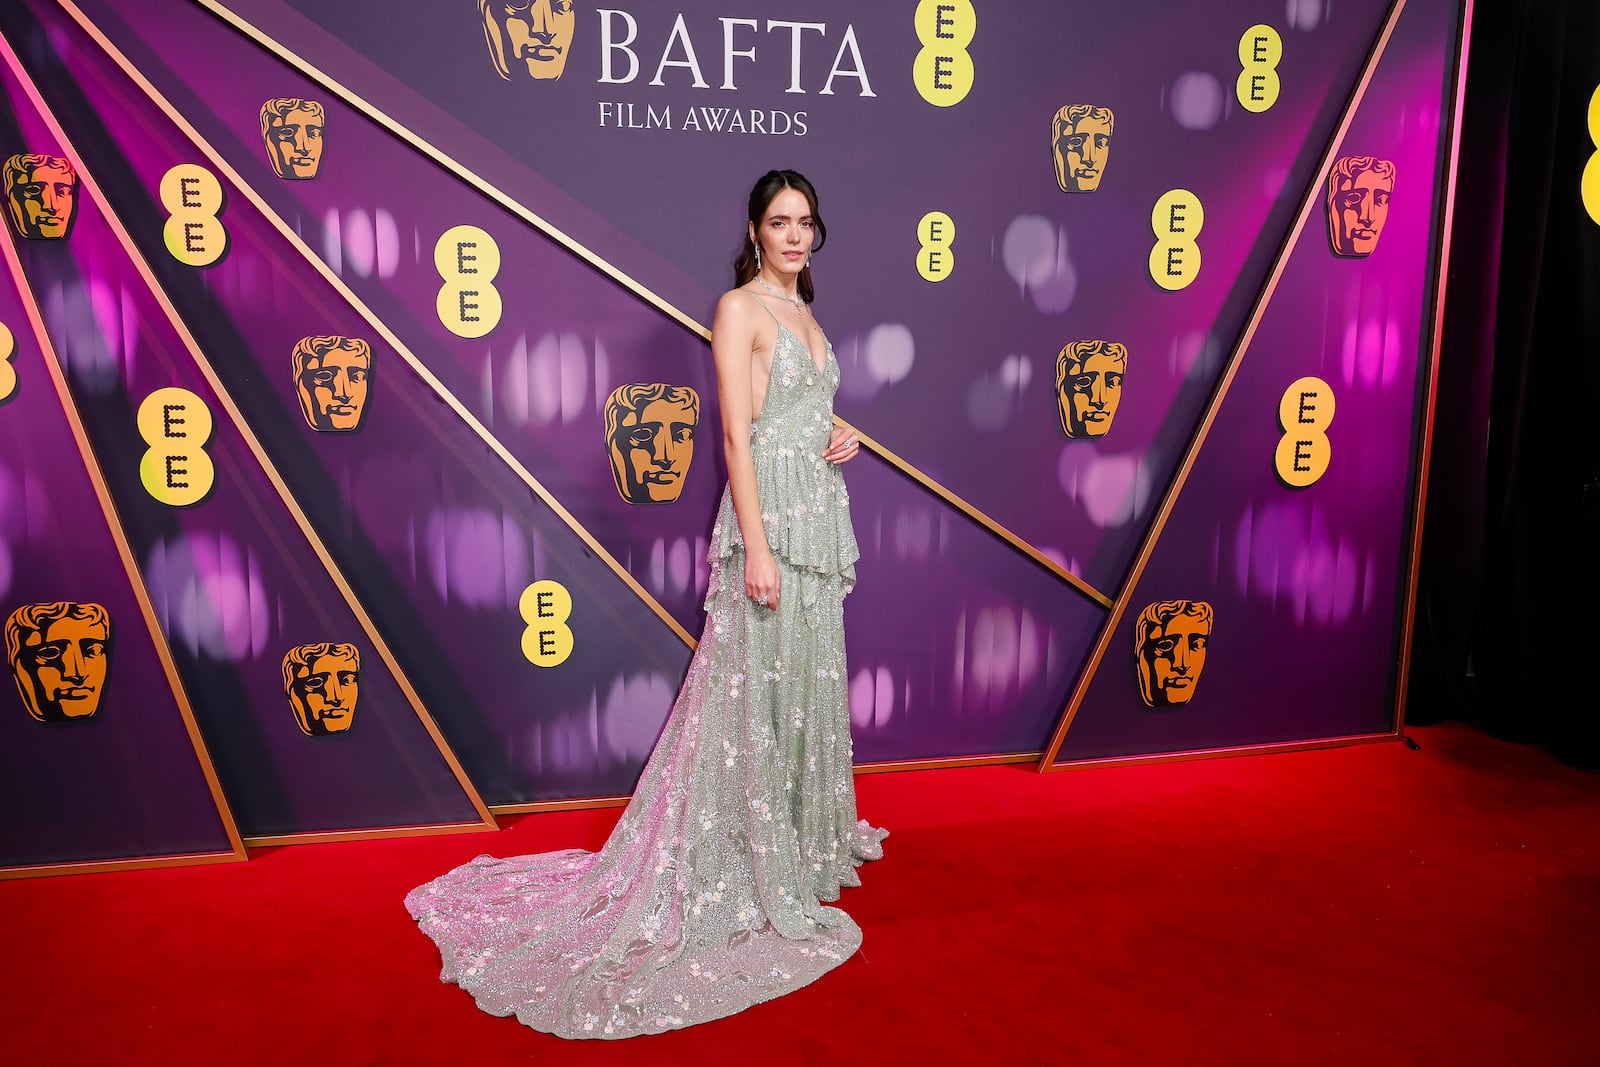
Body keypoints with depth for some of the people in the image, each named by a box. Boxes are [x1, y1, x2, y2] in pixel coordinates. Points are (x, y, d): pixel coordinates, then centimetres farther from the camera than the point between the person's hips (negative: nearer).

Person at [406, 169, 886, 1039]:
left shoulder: (801, 311, 17)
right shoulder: (738, 308, -8)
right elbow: (737, 434, -15)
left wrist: (839, 435, 3)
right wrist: (756, 546, -21)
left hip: (820, 516, 9)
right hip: (771, 514, -8)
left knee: (809, 684, 17)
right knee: (758, 691, -2)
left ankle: (810, 832, 35)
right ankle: (761, 876, 10)